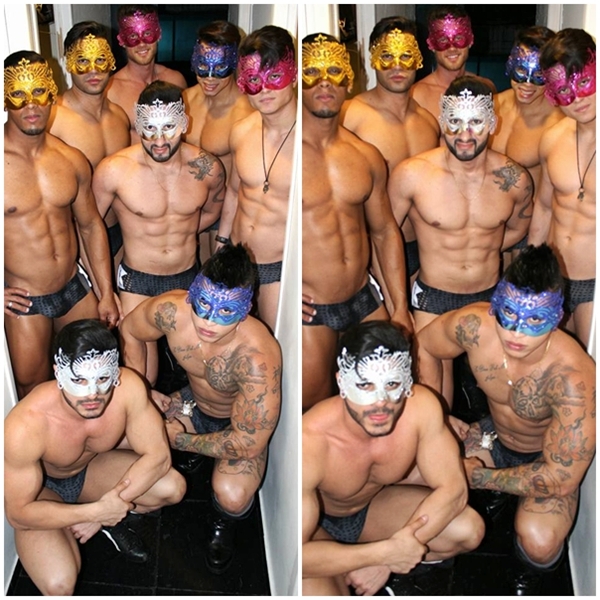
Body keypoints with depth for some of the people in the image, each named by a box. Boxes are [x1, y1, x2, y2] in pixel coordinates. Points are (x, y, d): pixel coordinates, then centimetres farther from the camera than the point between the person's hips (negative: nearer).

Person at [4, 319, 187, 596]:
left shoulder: (128, 387, -30)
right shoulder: (25, 426, -37)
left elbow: (158, 455, -18)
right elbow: (18, 513, -25)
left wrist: (107, 511, -23)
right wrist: (96, 511, -29)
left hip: (91, 467, 3)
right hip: (40, 488, -3)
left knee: (173, 488, -19)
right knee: (59, 586, -25)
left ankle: (114, 523, 11)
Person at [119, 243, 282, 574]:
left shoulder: (258, 357, -41)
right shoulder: (171, 311, -29)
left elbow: (249, 444, -33)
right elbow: (129, 330, -4)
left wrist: (181, 440, -22)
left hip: (241, 425, -5)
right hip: (192, 403, 5)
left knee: (232, 495, -30)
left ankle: (223, 524, 9)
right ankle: (189, 456, 19)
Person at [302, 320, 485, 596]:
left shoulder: (421, 406, -27)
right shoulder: (310, 444, -38)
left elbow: (453, 488, -18)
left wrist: (386, 558, -24)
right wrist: (386, 552, -36)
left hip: (374, 505, 4)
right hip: (317, 526, -4)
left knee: (469, 530, -16)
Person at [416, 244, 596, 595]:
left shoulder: (573, 378, -37)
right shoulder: (475, 326, -27)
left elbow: (560, 480, -32)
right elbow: (424, 347, -4)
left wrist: (479, 477, -23)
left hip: (548, 460, -4)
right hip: (494, 437, 4)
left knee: (538, 543, -32)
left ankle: (534, 573, 8)